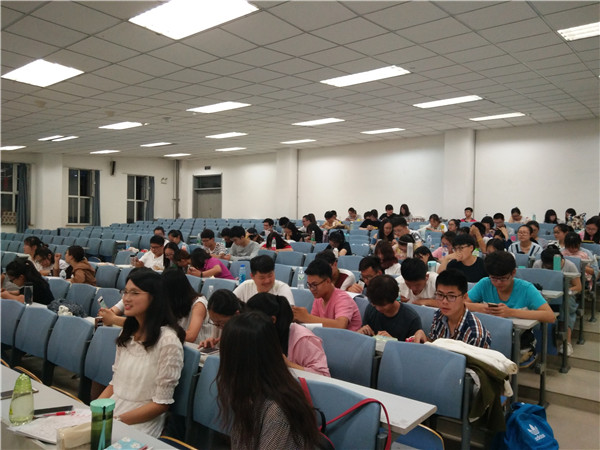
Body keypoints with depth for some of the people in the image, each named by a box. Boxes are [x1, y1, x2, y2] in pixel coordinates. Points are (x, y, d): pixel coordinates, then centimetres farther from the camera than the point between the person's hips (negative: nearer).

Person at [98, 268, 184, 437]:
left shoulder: (167, 340, -16)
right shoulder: (127, 333, 8)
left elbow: (161, 403, -13)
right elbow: (115, 383, 13)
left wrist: (116, 420, -15)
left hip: (140, 422, -7)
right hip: (110, 410, 7)